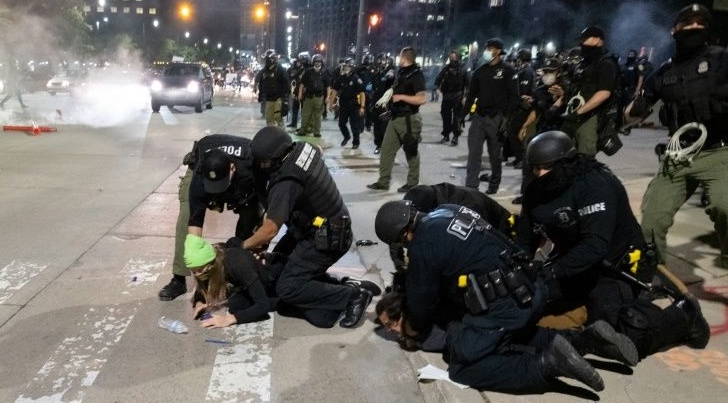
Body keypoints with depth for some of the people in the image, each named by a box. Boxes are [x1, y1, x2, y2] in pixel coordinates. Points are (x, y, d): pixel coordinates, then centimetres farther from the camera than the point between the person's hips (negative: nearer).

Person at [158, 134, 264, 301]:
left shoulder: (251, 166, -44)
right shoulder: (199, 178, -43)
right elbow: (194, 222, -39)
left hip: (243, 180, 1)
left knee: (251, 218, -13)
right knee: (186, 218, -16)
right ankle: (179, 279, -10)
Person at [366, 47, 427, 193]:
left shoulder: (416, 75, -14)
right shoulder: (401, 72, 11)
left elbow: (422, 99, -23)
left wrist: (401, 97, -21)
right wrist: (389, 96, 10)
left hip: (408, 119, -8)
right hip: (395, 118, 8)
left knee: (411, 152, 5)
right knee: (386, 149, 6)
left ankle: (412, 183, 16)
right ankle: (383, 181, 11)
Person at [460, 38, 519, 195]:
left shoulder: (507, 70, -3)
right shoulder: (480, 71, 12)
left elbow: (513, 96, -8)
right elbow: (471, 95, 14)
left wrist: (506, 117, -16)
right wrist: (462, 115, 9)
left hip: (496, 119, -4)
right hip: (479, 117, 4)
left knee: (495, 155, 8)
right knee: (473, 153, -4)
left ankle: (494, 185, 25)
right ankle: (471, 186, -2)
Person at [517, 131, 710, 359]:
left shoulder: (595, 185, -24)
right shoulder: (536, 192, -2)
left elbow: (595, 247, -34)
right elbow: (526, 241, 0)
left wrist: (552, 271, -40)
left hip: (617, 266, -7)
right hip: (574, 262, 8)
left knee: (623, 338, -25)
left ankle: (683, 315, 1)